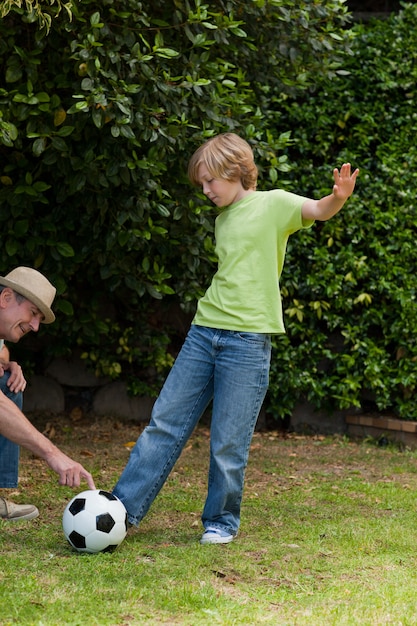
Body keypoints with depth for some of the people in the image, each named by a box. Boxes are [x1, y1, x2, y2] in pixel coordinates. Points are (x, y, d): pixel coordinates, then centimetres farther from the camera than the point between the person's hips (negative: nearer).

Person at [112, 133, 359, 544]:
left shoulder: (273, 205, -3)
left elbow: (319, 210, -20)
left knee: (229, 440, -2)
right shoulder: (223, 219, 18)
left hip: (247, 340, -6)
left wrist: (339, 198, -42)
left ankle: (221, 521, 14)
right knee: (165, 422, 6)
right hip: (204, 332, 7)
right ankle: (123, 507, 10)